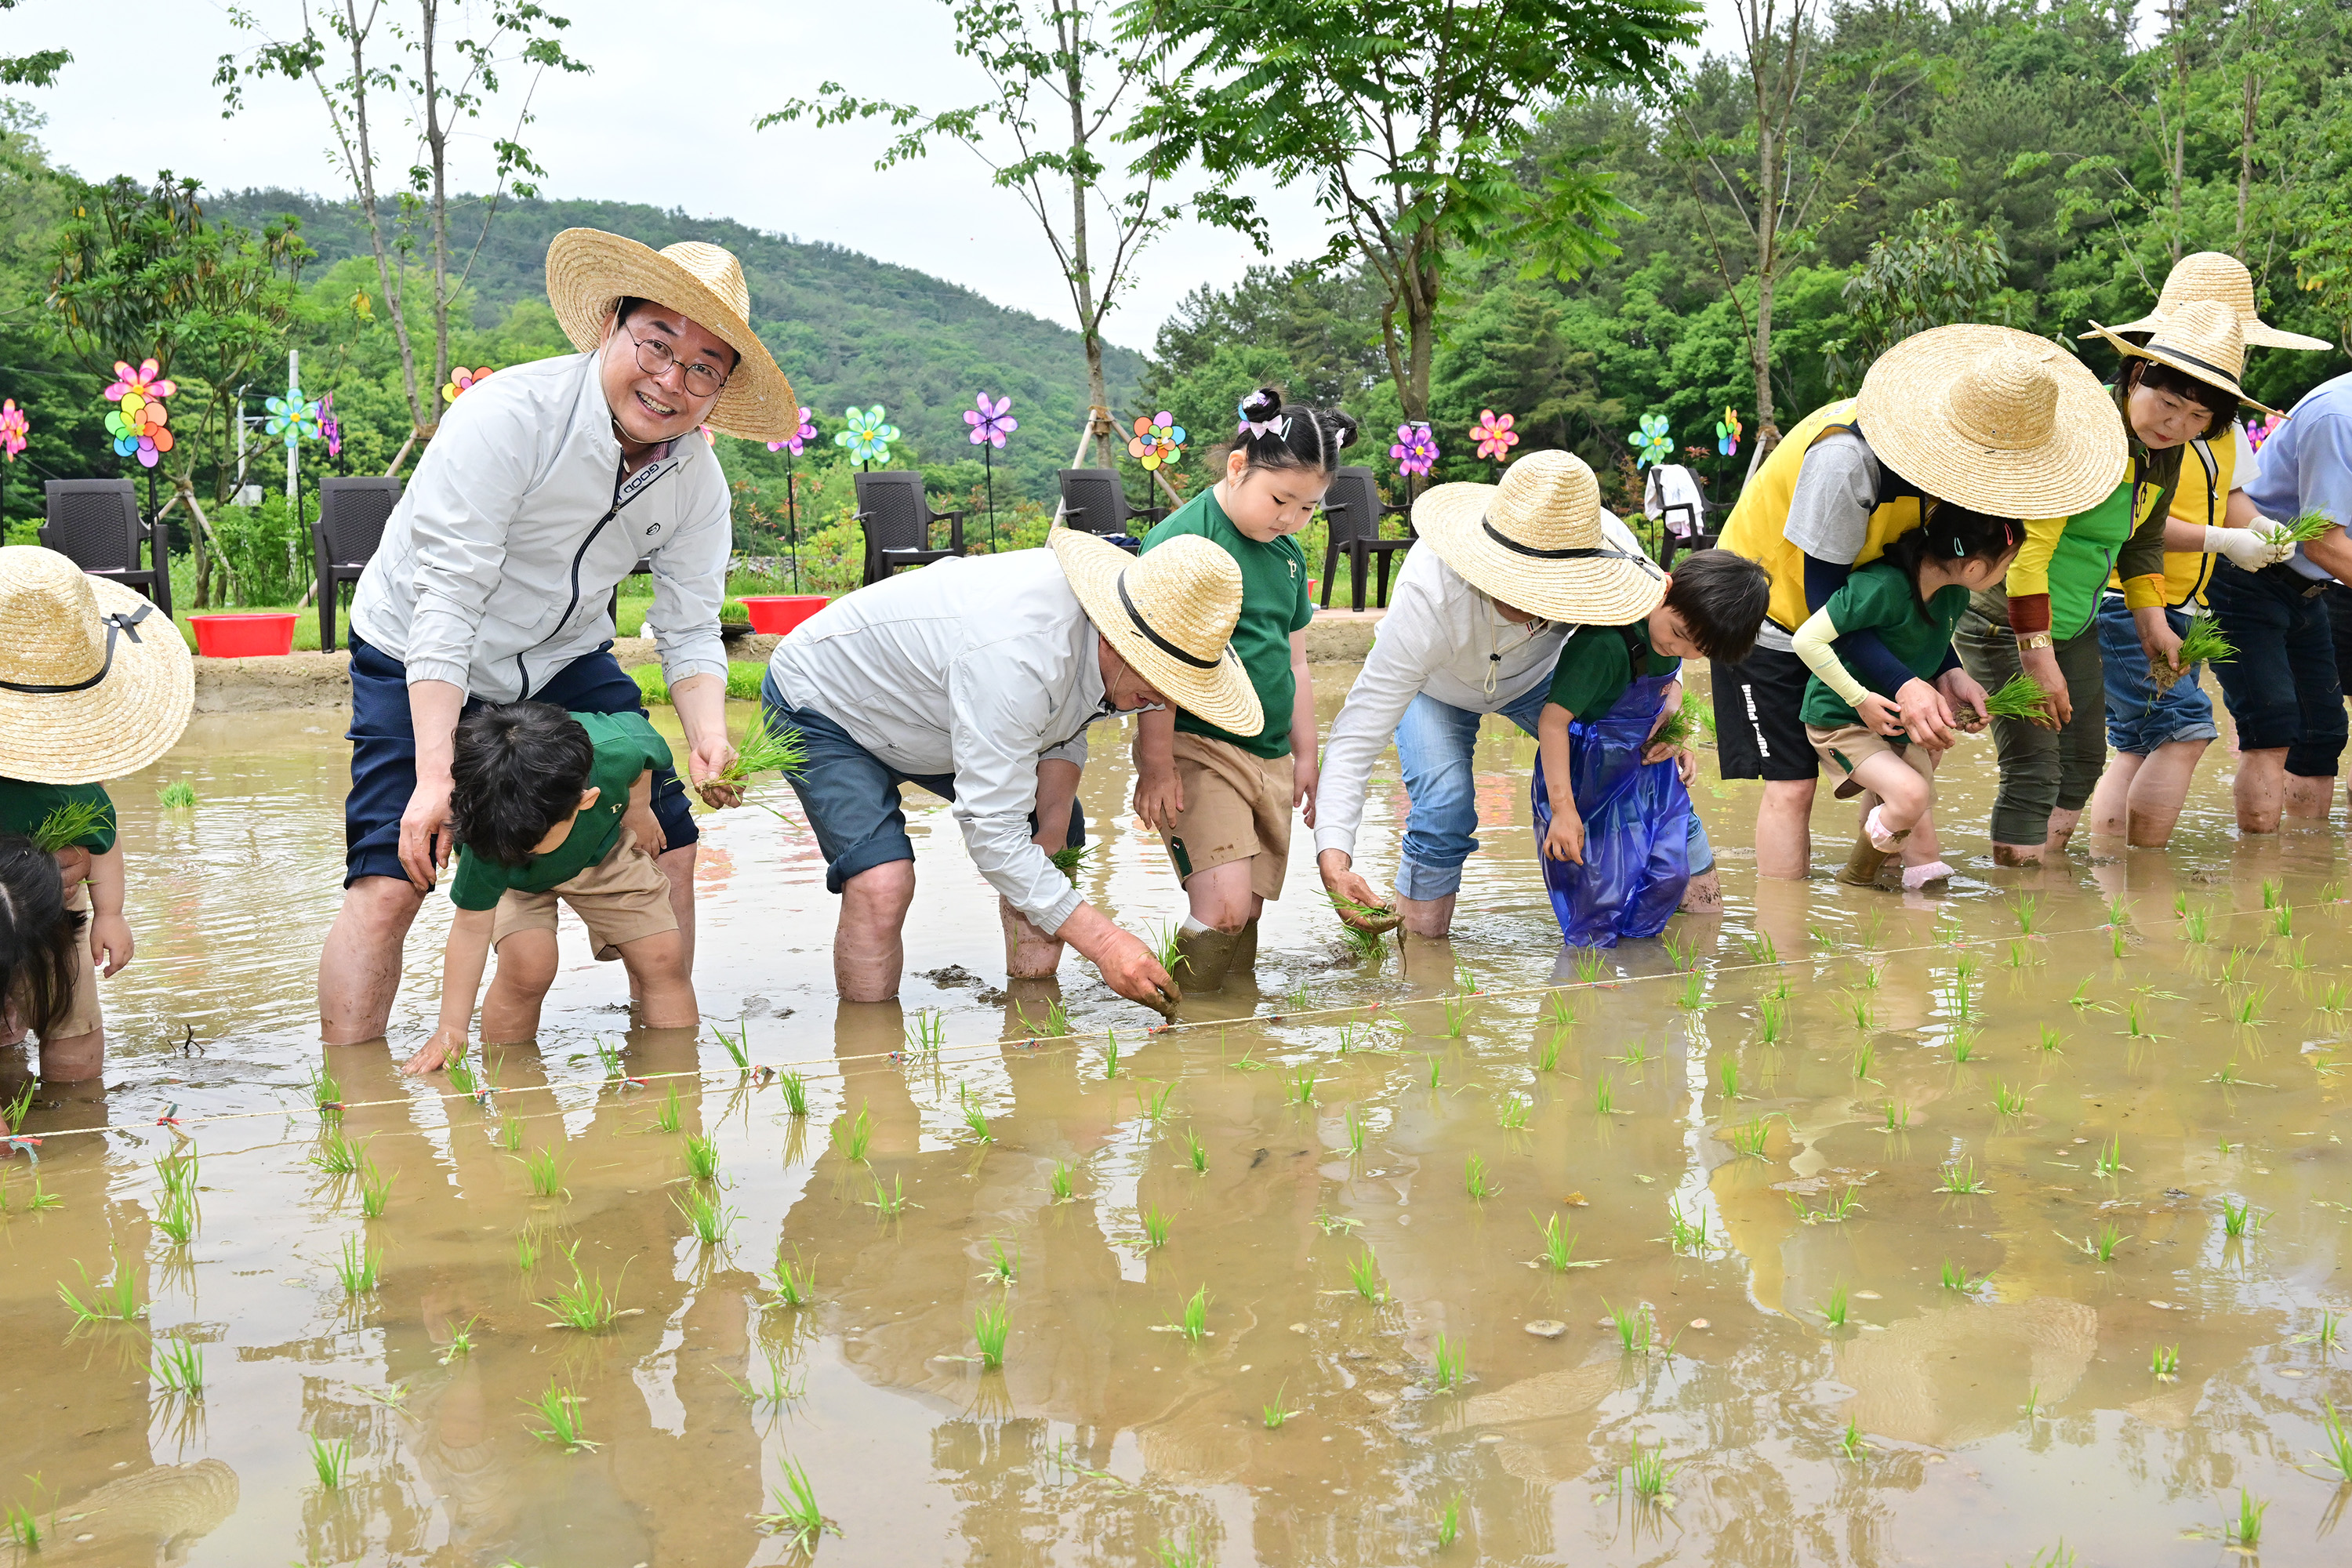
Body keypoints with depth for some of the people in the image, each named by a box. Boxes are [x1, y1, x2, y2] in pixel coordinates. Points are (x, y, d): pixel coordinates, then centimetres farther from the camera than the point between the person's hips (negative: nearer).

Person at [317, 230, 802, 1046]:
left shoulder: (697, 477, -10)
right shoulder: (507, 416, -28)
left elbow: (689, 632, -6)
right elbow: (445, 607, -32)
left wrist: (709, 739, -29)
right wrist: (435, 777, -39)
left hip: (564, 664, 5)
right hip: (418, 666, -5)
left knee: (666, 849, 0)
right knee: (388, 880, -17)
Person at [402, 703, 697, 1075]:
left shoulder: (616, 752, -42)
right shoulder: (487, 834, -40)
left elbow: (638, 726, -15)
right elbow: (472, 927, -28)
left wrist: (638, 808, -4)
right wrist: (451, 1030, -25)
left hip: (604, 848, 2)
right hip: (520, 881, -2)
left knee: (663, 958, -9)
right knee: (528, 964, -25)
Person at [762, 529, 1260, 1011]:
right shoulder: (1015, 657, -43)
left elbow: (1065, 728, 3)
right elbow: (992, 830, -40)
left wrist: (1052, 834, -14)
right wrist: (1104, 942, -41)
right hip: (822, 703, -8)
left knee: (1058, 843, 3)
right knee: (882, 883, -26)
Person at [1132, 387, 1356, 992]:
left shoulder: (1289, 553, 13)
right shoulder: (1179, 542, -12)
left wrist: (1304, 757, 23)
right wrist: (1157, 764, -16)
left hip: (1269, 755, 8)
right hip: (1194, 748, -7)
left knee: (1249, 911, 7)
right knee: (1223, 904, -17)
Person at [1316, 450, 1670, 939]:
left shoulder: (1614, 548, -36)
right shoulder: (1428, 599, -46)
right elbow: (1359, 732, -44)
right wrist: (1333, 858, -54)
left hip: (1536, 677, 3)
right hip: (1436, 688, -3)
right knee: (1444, 813, -25)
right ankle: (1417, 938, -2)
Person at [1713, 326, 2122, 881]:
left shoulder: (1939, 455, -13)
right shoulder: (1846, 459, -36)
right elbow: (1824, 599, -29)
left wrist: (1946, 671, -15)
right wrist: (1903, 686, -38)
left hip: (1857, 620, 7)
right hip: (1771, 614, -7)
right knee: (1791, 785, -11)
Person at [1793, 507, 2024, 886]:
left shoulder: (1954, 594, -4)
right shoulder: (1885, 587, -30)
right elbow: (1808, 640, -30)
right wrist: (1861, 699, -27)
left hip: (1898, 723, 8)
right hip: (1840, 722, -8)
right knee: (1911, 796, -25)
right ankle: (1855, 881, -4)